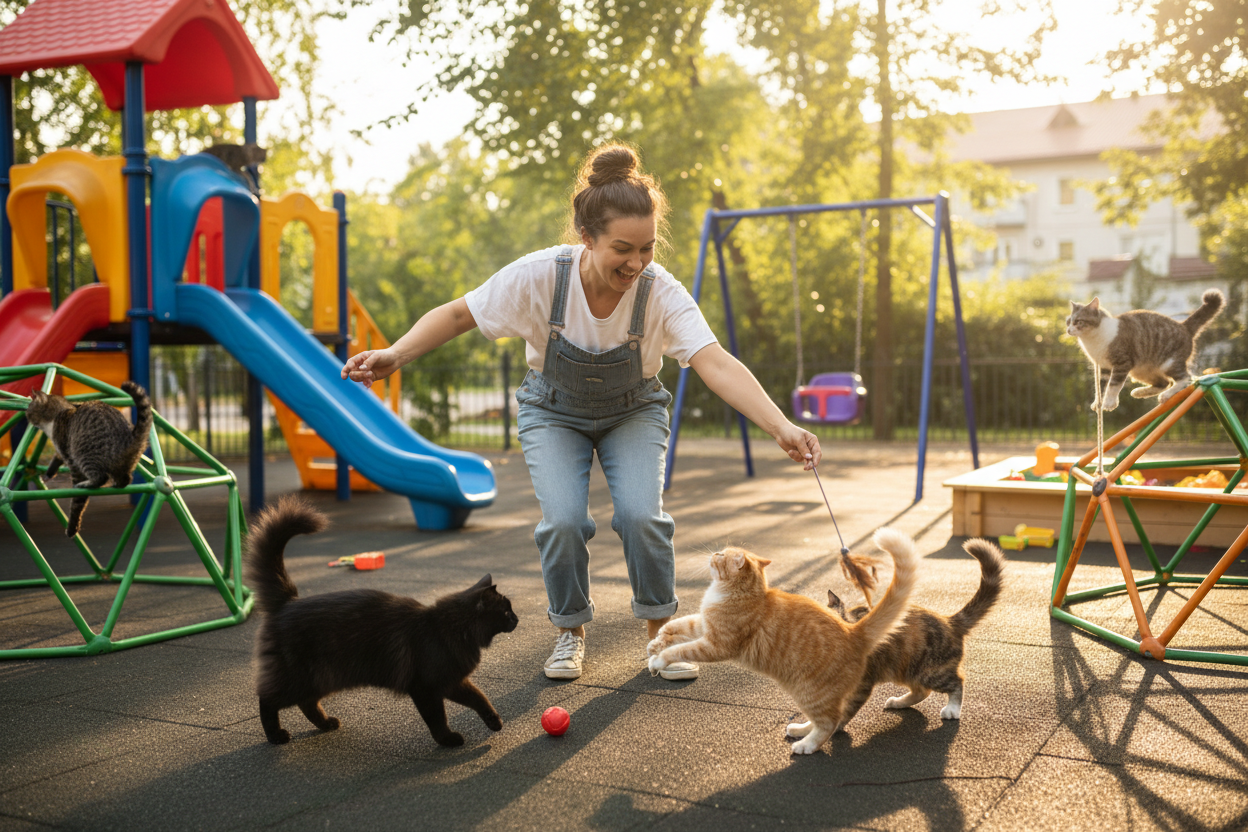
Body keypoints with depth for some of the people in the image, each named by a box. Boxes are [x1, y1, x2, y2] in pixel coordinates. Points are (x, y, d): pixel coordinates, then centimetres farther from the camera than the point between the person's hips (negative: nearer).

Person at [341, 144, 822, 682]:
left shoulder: (661, 292, -30)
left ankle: (661, 629, 6)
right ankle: (570, 631, 9)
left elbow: (716, 364, -41)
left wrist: (781, 426, -55)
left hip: (633, 413, 0)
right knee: (564, 520, -20)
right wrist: (395, 355, -33)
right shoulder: (539, 276, -29)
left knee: (641, 515, -21)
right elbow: (457, 315, -18)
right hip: (554, 411, 0)